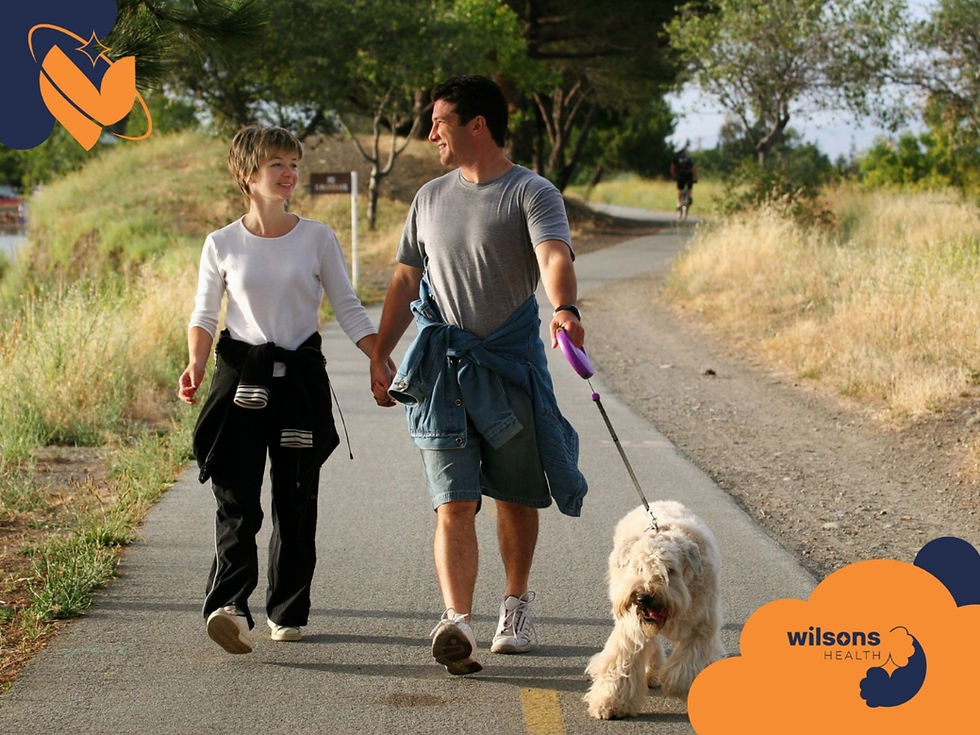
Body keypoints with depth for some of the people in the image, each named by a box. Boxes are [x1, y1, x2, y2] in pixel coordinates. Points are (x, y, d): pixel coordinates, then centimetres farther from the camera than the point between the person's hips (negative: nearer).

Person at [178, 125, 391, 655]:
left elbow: (348, 309, 6)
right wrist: (195, 364, -10)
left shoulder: (317, 238, 3)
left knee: (295, 501, 6)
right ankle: (229, 605, -23)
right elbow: (203, 316, 8)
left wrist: (386, 364, -3)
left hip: (301, 376, 1)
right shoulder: (222, 245, 2)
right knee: (237, 499, -13)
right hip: (241, 376, -1)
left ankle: (287, 611, 17)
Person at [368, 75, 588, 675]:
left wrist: (565, 308, -44)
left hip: (513, 363, -3)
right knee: (454, 503, -10)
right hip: (442, 368, 3)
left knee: (517, 498, 12)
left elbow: (555, 256, -24)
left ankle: (516, 606, 31)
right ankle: (457, 622, -20)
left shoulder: (532, 194, -5)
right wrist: (381, 354, 16)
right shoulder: (431, 197, 13)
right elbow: (406, 280, 20)